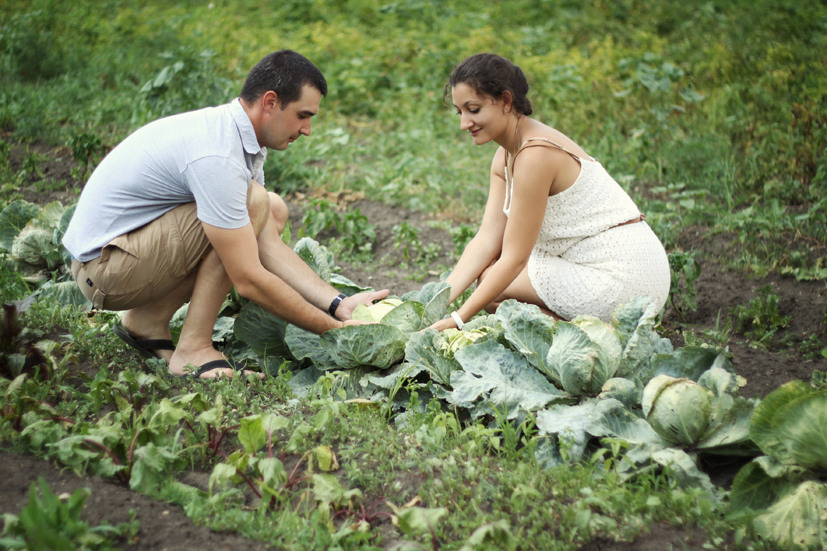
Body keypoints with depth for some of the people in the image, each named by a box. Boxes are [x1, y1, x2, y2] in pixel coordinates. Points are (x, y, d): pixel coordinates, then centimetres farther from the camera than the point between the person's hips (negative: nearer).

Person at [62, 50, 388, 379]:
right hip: (104, 265, -10)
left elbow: (269, 247, 2)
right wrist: (334, 329, -18)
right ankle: (193, 350, -14)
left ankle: (147, 319, 9)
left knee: (274, 211, 10)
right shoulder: (217, 156, -28)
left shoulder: (239, 137, 3)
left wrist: (338, 304, -6)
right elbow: (249, 280, -27)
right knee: (253, 204, -22)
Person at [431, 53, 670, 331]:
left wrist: (457, 320, -18)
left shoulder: (535, 156, -22)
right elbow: (487, 239, 2)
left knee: (491, 278, -5)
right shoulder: (506, 155, 7)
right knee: (488, 270, 13)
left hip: (624, 280, -9)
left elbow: (514, 258, -20)